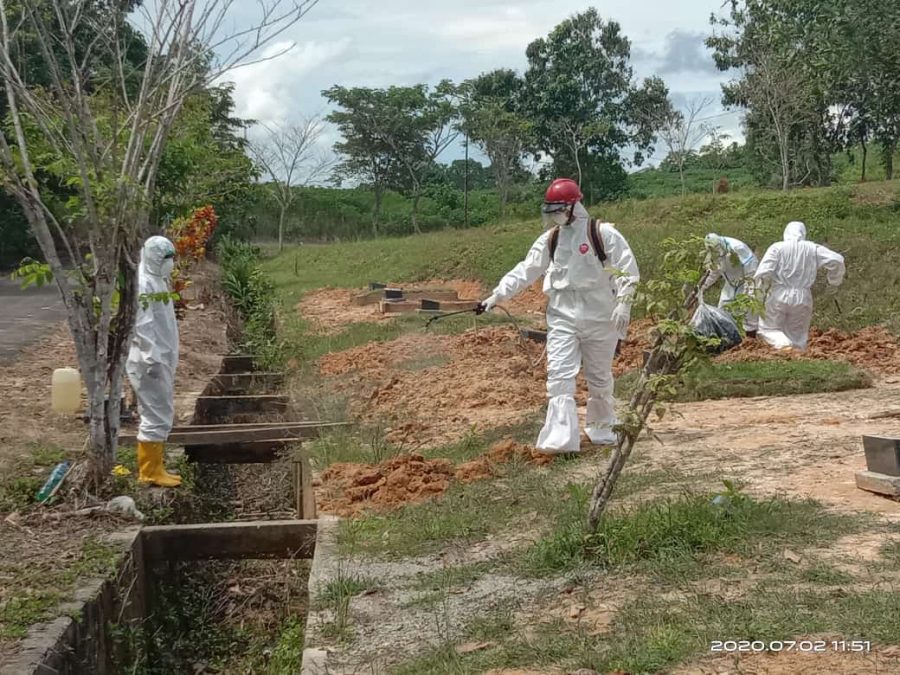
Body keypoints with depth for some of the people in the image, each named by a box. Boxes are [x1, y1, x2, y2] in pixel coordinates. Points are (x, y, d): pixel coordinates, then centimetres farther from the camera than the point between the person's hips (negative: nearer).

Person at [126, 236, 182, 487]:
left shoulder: (157, 280, 16)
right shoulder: (143, 284, -16)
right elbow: (143, 325, -23)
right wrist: (153, 359, -26)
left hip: (161, 358, 10)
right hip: (150, 361, -10)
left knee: (161, 415, 14)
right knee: (156, 416, -5)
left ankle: (154, 468, 21)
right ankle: (150, 472, 2)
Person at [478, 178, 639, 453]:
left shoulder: (604, 234, -7)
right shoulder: (549, 240, 6)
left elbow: (627, 271, -7)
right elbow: (524, 271, 6)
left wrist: (622, 304, -15)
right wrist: (496, 296, -2)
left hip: (599, 315, -3)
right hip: (562, 315, 3)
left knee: (599, 377, 11)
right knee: (560, 375, -9)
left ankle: (601, 428, 32)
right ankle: (560, 439, -13)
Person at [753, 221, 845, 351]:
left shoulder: (777, 247, -3)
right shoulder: (813, 249, 4)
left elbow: (763, 272, -13)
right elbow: (837, 260, -3)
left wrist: (764, 286, 8)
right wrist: (834, 281, 13)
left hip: (779, 296, -2)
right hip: (802, 298, 2)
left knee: (768, 328, 11)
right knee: (797, 335, 15)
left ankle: (784, 344, -19)